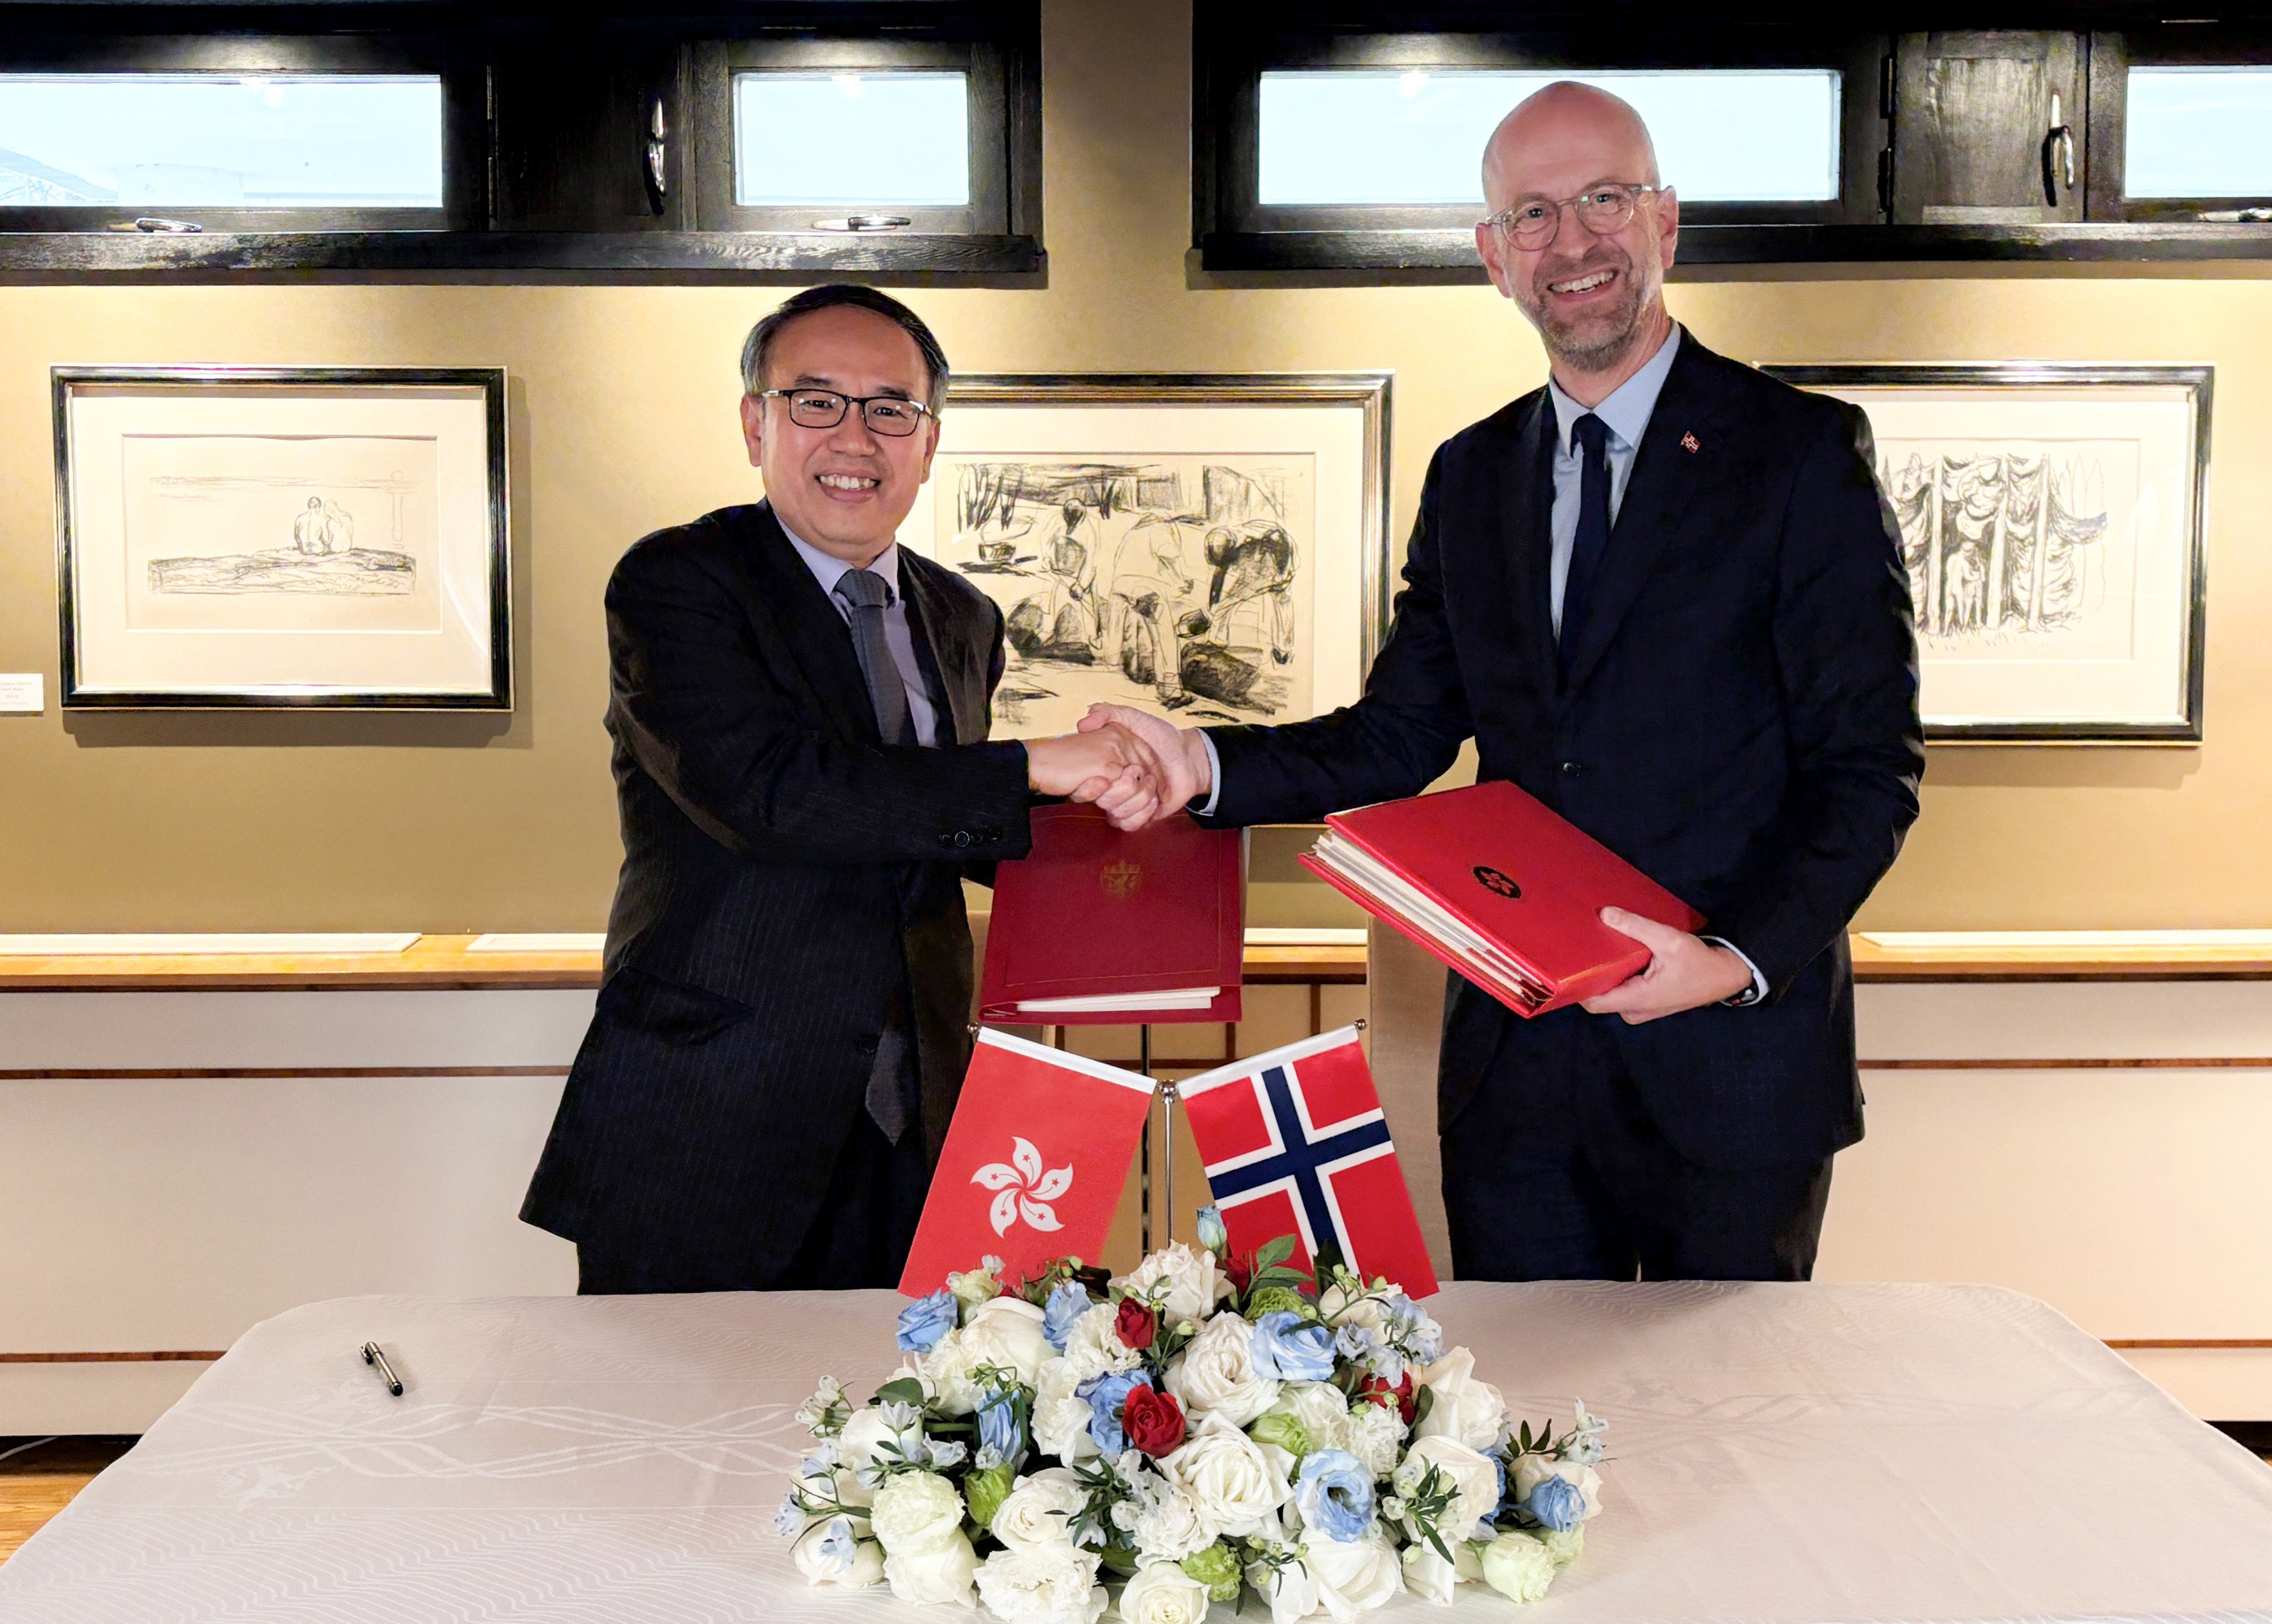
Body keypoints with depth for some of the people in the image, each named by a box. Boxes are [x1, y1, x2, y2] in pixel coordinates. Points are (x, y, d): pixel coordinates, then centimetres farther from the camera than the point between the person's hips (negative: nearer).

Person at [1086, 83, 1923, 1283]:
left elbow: (1870, 767, -7)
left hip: (1730, 1061, -3)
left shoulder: (1802, 452, -4)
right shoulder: (1470, 476, 11)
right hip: (1514, 1065, 4)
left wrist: (1742, 958, -21)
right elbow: (1398, 735, 11)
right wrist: (1202, 764, -5)